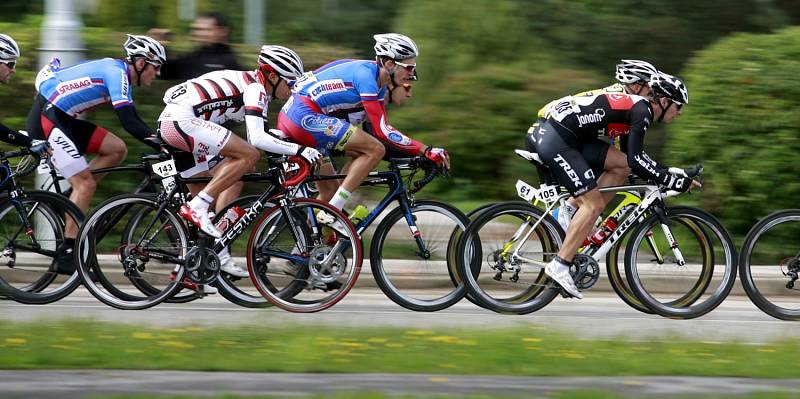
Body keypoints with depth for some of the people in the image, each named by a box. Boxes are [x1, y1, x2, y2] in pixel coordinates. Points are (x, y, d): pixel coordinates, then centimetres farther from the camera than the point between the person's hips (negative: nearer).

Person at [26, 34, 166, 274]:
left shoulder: (119, 73, 15)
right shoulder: (116, 72, -15)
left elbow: (133, 121, 20)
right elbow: (129, 123, -23)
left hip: (62, 119, 10)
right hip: (47, 118, -10)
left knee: (117, 149, 5)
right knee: (85, 182, -11)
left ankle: (71, 201, 5)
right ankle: (67, 256, -10)